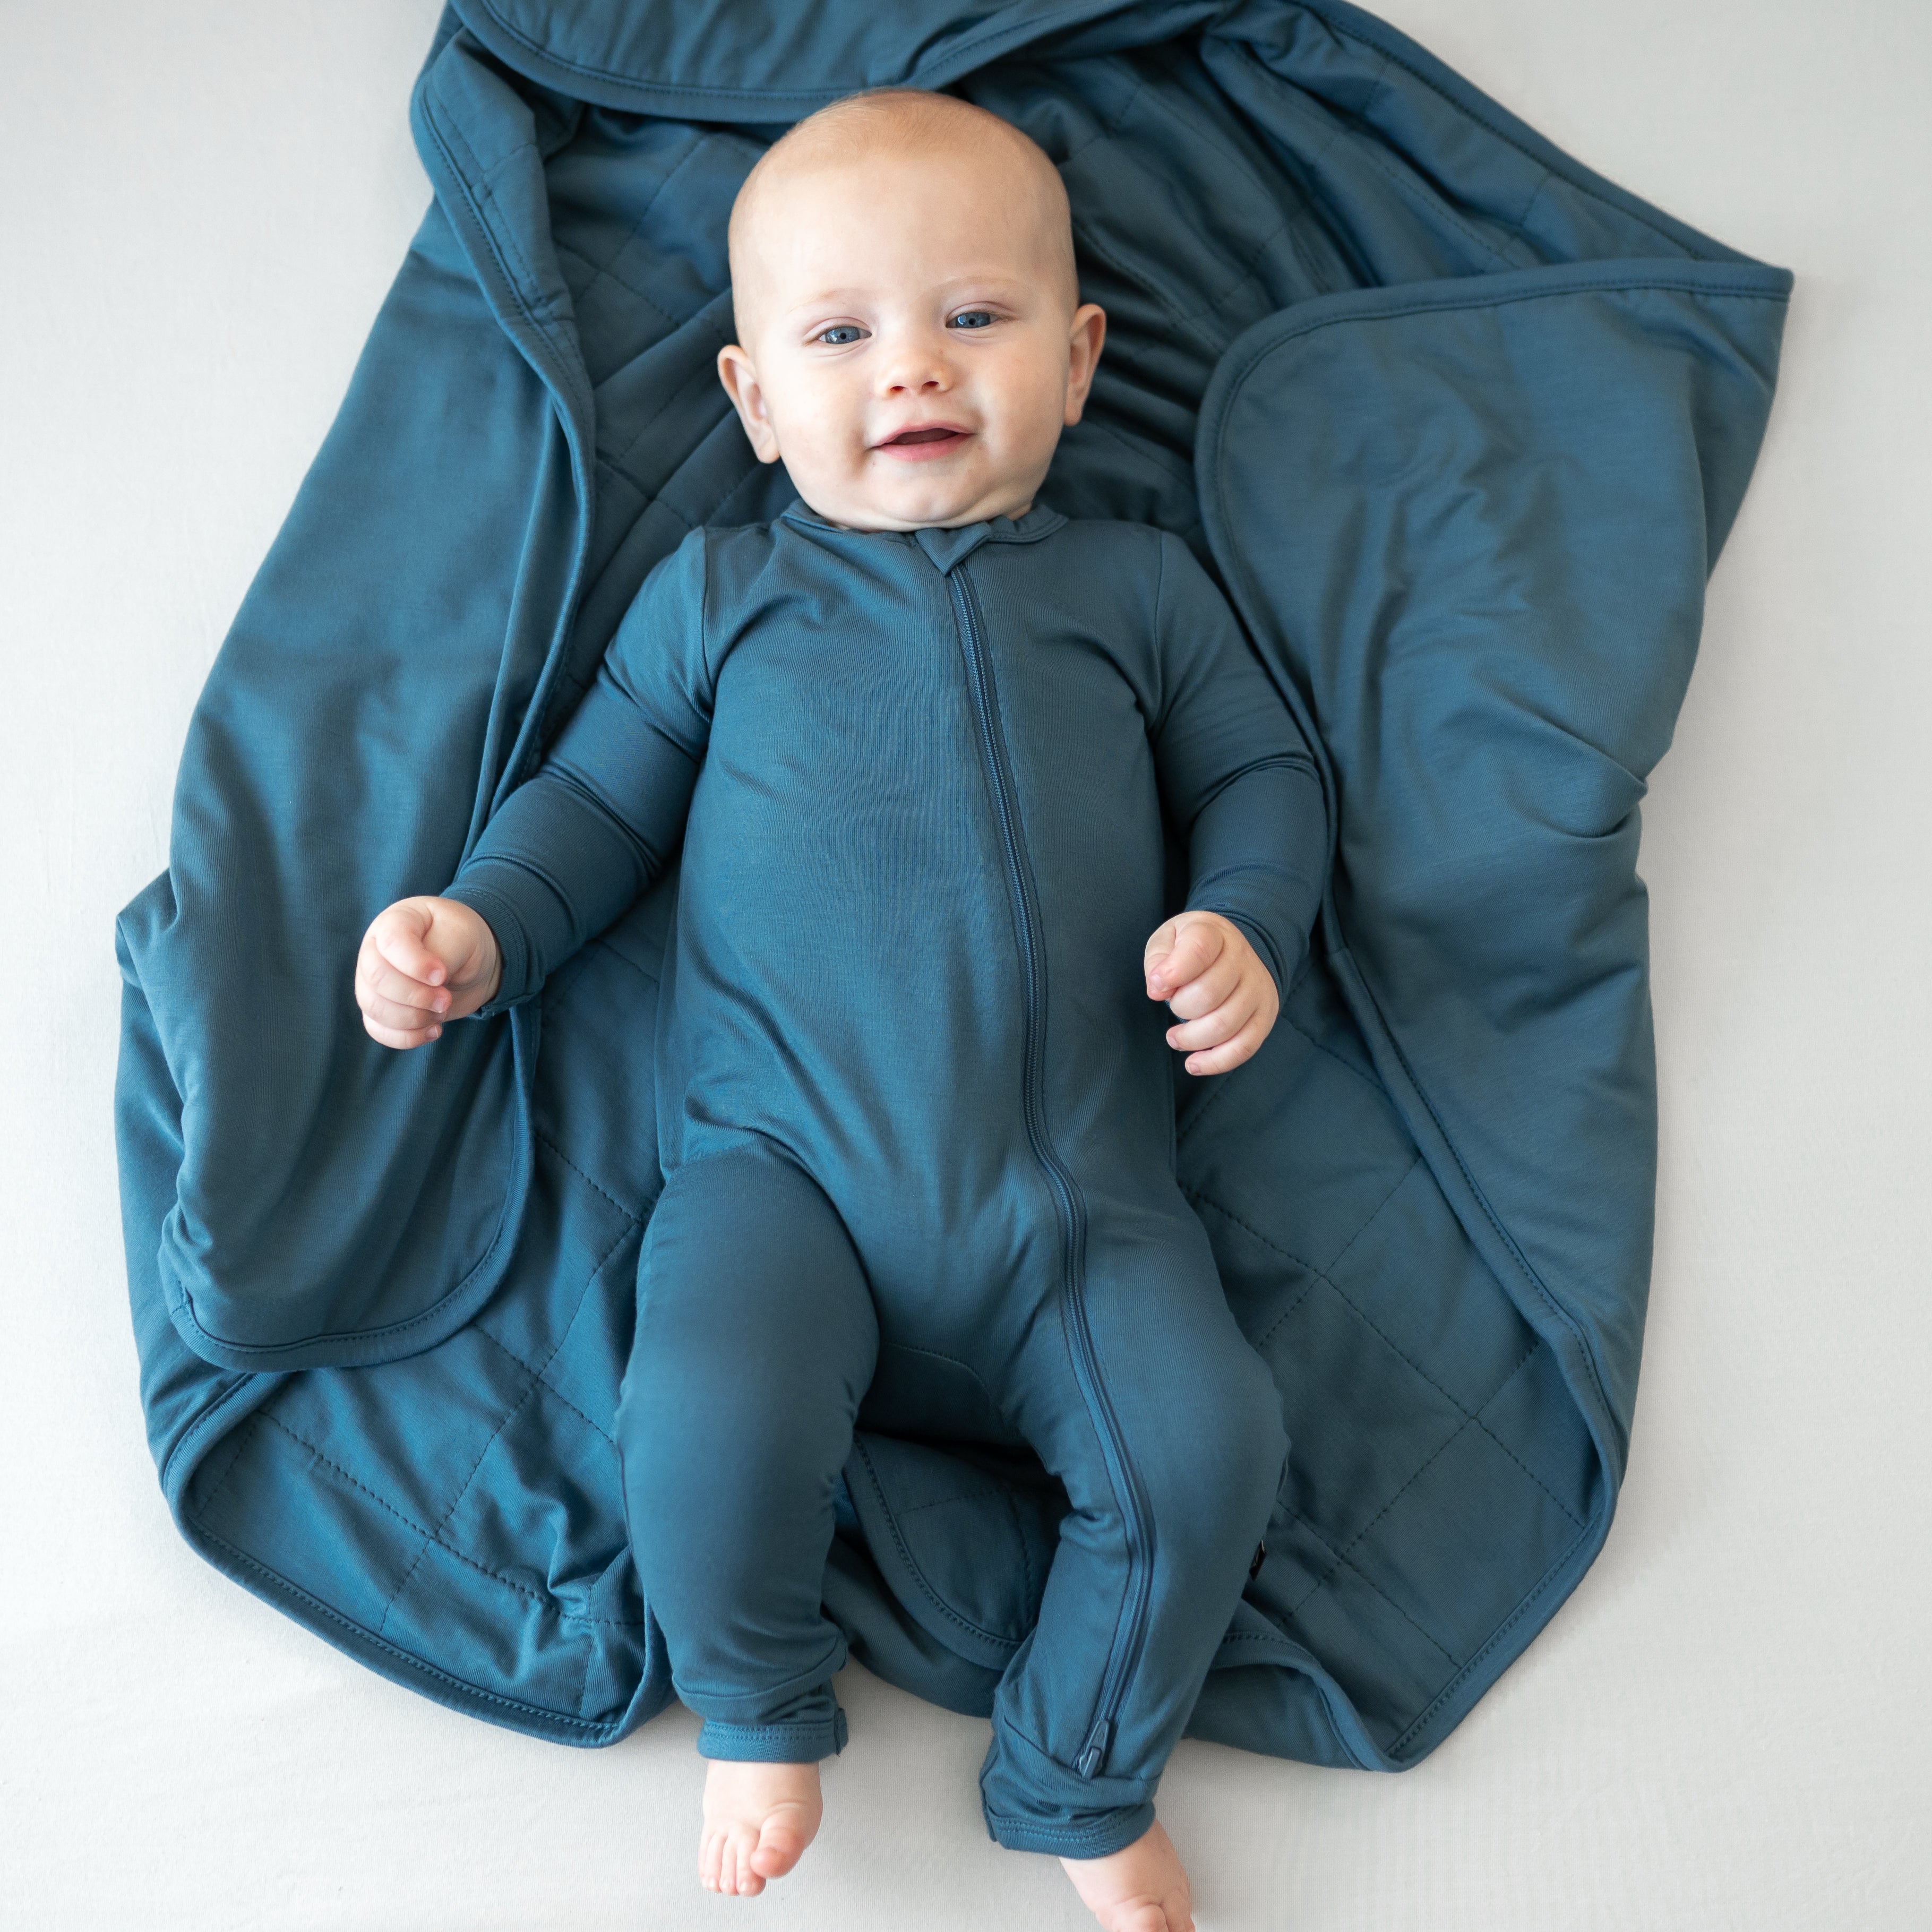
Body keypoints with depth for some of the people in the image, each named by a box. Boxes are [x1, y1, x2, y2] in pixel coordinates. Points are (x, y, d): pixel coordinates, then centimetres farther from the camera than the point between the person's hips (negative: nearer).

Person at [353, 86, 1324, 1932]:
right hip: (784, 1162, -1)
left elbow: (1261, 775, 19)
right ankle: (758, 1706, 11)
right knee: (708, 1420, -27)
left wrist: (1244, 928, -2)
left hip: (1081, 1188, 2)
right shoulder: (721, 590, 16)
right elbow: (600, 793, 19)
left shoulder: (1140, 585, 17)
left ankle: (1077, 1782, 14)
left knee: (1207, 1441, -18)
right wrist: (481, 924, 1)